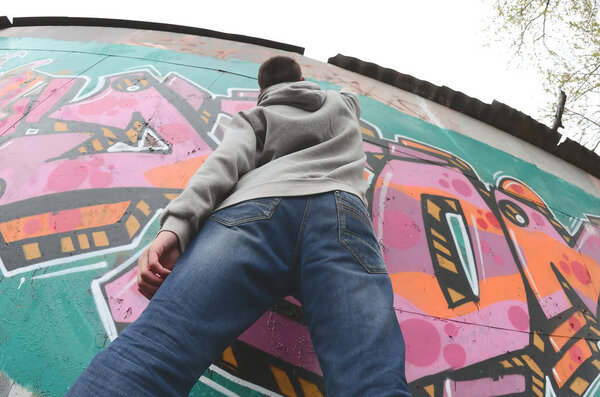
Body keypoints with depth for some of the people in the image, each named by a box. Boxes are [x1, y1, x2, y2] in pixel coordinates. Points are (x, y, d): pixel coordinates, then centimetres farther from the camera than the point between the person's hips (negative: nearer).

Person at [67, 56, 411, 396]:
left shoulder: (254, 116, 33)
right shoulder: (344, 101, 43)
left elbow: (226, 161, 9)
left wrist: (176, 224, -4)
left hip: (253, 202, 0)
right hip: (341, 209, 1)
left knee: (148, 351, -18)